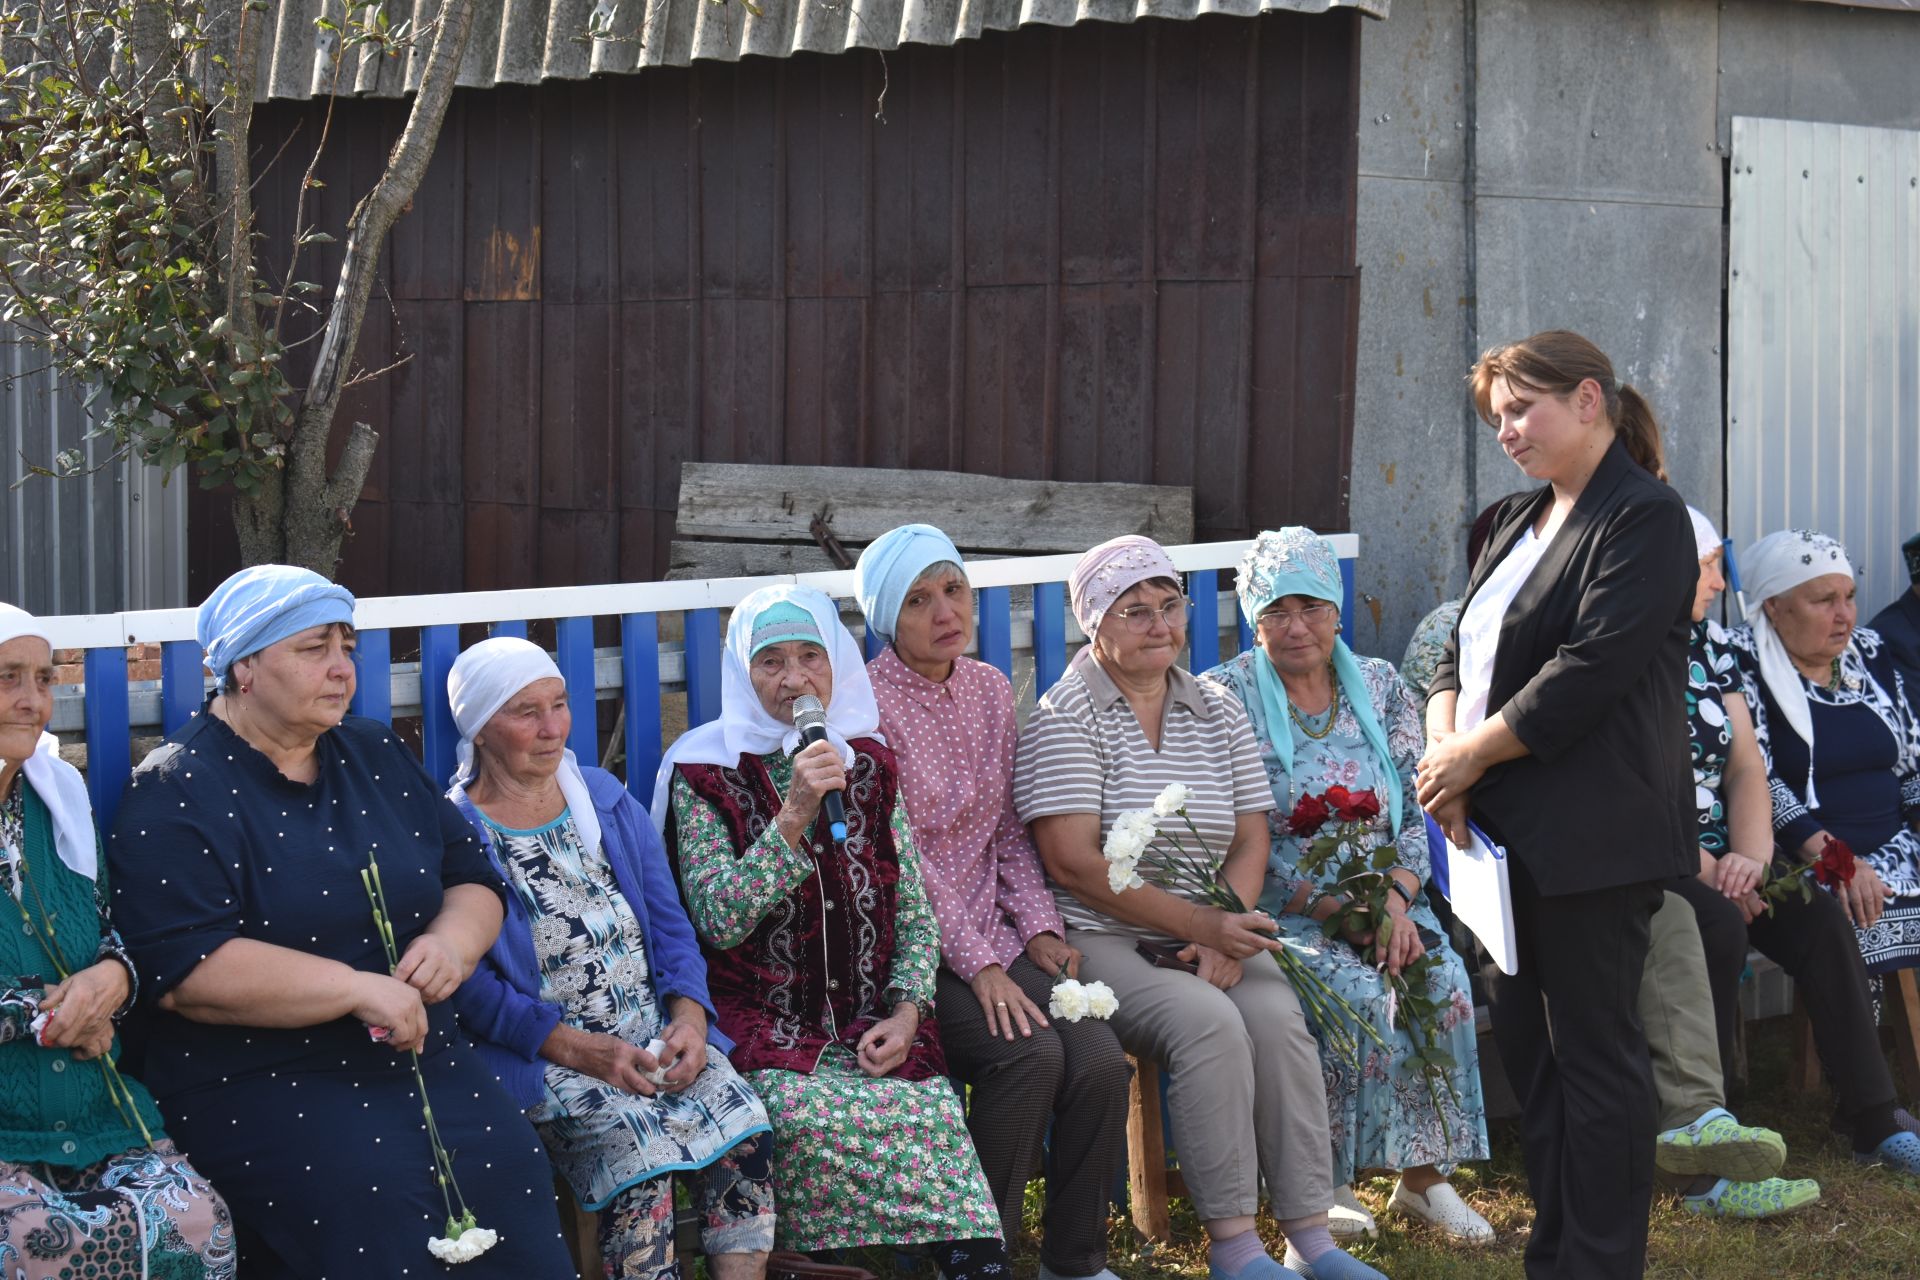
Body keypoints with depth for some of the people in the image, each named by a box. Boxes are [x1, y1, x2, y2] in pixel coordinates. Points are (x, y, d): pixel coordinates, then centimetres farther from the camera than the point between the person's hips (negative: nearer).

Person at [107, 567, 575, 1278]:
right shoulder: (178, 795, -6)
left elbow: (471, 877, 19)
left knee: (513, 1183, -12)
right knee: (372, 1204, -25)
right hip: (262, 1084, -6)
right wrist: (359, 989, -18)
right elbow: (185, 973, -17)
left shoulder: (377, 758, 14)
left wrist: (452, 942, -5)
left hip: (425, 1059, 6)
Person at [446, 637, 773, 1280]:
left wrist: (689, 1017, -7)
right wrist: (579, 1048, -17)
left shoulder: (607, 800, 14)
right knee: (639, 1154, -32)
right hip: (546, 1056, -5)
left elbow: (669, 924, 13)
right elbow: (468, 986, -9)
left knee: (744, 1131, -24)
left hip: (659, 1032, 5)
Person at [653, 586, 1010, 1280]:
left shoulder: (869, 767, 12)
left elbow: (914, 915, 13)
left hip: (874, 1027, 3)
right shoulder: (705, 775, 2)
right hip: (764, 1030, -3)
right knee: (813, 1118, -34)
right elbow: (719, 920, -10)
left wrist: (906, 1015, -3)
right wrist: (795, 815, -18)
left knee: (935, 1115, -27)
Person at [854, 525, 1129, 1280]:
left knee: (1099, 1060, -18)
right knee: (1030, 1053, -28)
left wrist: (1038, 927, 1)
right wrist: (978, 966, -17)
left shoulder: (990, 691, 12)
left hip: (992, 935, 6)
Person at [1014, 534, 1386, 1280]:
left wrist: (1224, 936, -11)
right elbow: (1073, 862, -14)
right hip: (1099, 940, -5)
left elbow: (1250, 841, 9)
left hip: (1211, 934, 5)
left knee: (1277, 1016, -24)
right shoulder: (1065, 717, -4)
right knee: (1208, 1022, -30)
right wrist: (1200, 925, -17)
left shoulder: (1218, 711, 13)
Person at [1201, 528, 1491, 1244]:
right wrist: (1325, 904, -19)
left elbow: (1415, 814, 8)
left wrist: (1397, 898, -12)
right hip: (1276, 914, -4)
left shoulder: (1379, 688, 10)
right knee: (1360, 995, -31)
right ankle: (1332, 1185, -18)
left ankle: (1423, 1173, -13)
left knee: (1443, 980, -24)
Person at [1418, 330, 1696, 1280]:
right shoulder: (1519, 521, 19)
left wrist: (1471, 756, -12)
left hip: (1590, 836, -9)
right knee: (1528, 1045, 11)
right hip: (1509, 833, 9)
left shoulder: (1645, 518, -9)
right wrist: (1444, 753, -3)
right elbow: (1461, 654, 16)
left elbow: (1591, 669, -18)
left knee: (1593, 1050, -3)